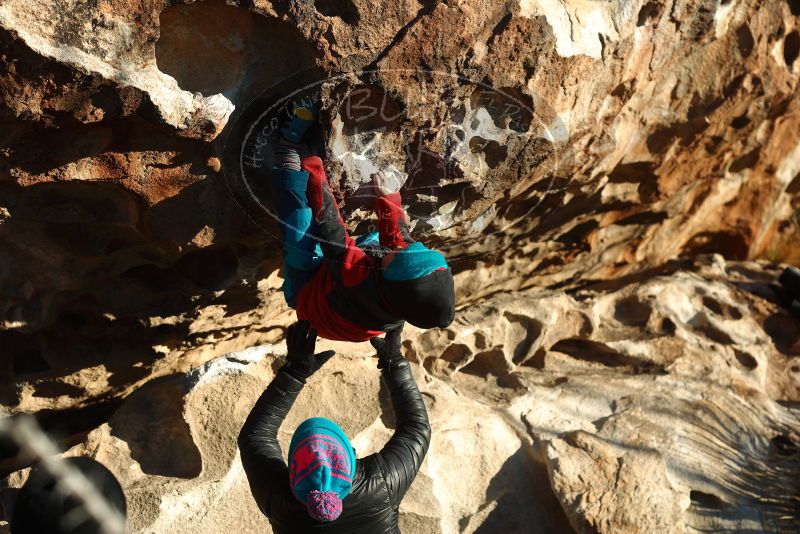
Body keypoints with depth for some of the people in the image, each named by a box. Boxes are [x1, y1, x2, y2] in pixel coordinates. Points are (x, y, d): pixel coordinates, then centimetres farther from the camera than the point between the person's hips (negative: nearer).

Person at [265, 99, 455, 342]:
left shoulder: (359, 281, -48)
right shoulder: (412, 302, -32)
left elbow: (330, 230, -35)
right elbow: (399, 239, -13)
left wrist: (312, 168, -24)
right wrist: (389, 198, -3)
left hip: (306, 292, -5)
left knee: (299, 213, -24)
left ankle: (289, 146, -3)